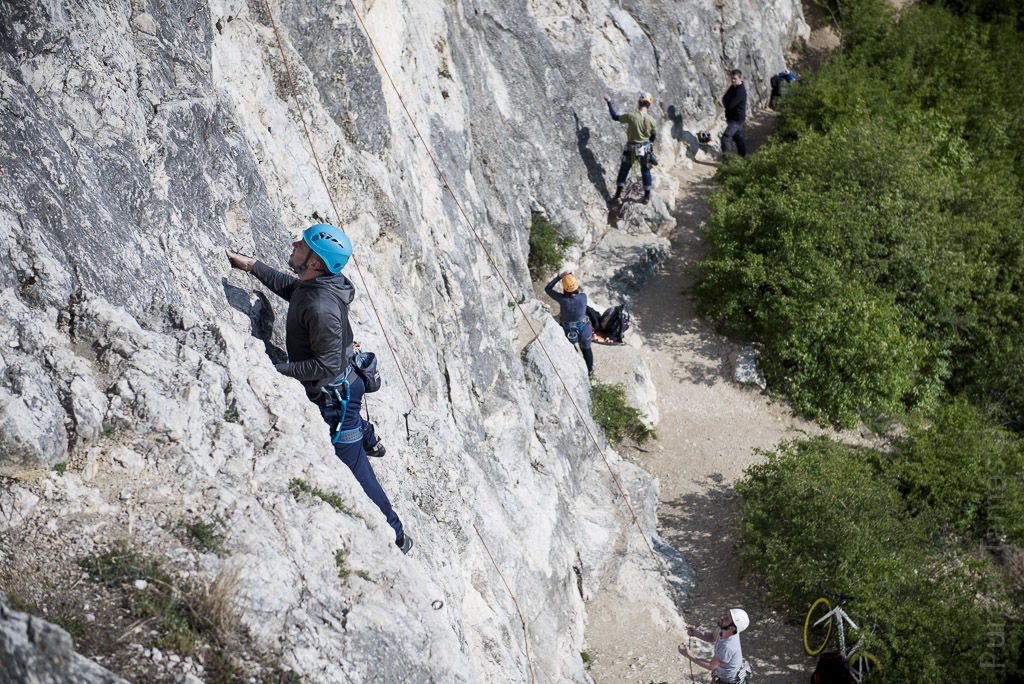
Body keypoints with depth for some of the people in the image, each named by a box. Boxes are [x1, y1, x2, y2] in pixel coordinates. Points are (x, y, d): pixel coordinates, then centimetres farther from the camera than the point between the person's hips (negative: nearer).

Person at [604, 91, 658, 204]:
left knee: (623, 171, 16)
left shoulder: (631, 116, -21)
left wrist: (609, 102, 3)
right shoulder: (652, 120, -12)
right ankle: (647, 197, 24)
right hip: (645, 150, 1)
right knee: (646, 171, 16)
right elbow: (654, 137, 1)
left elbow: (615, 117, -7)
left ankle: (618, 195, 19)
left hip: (630, 150, -1)